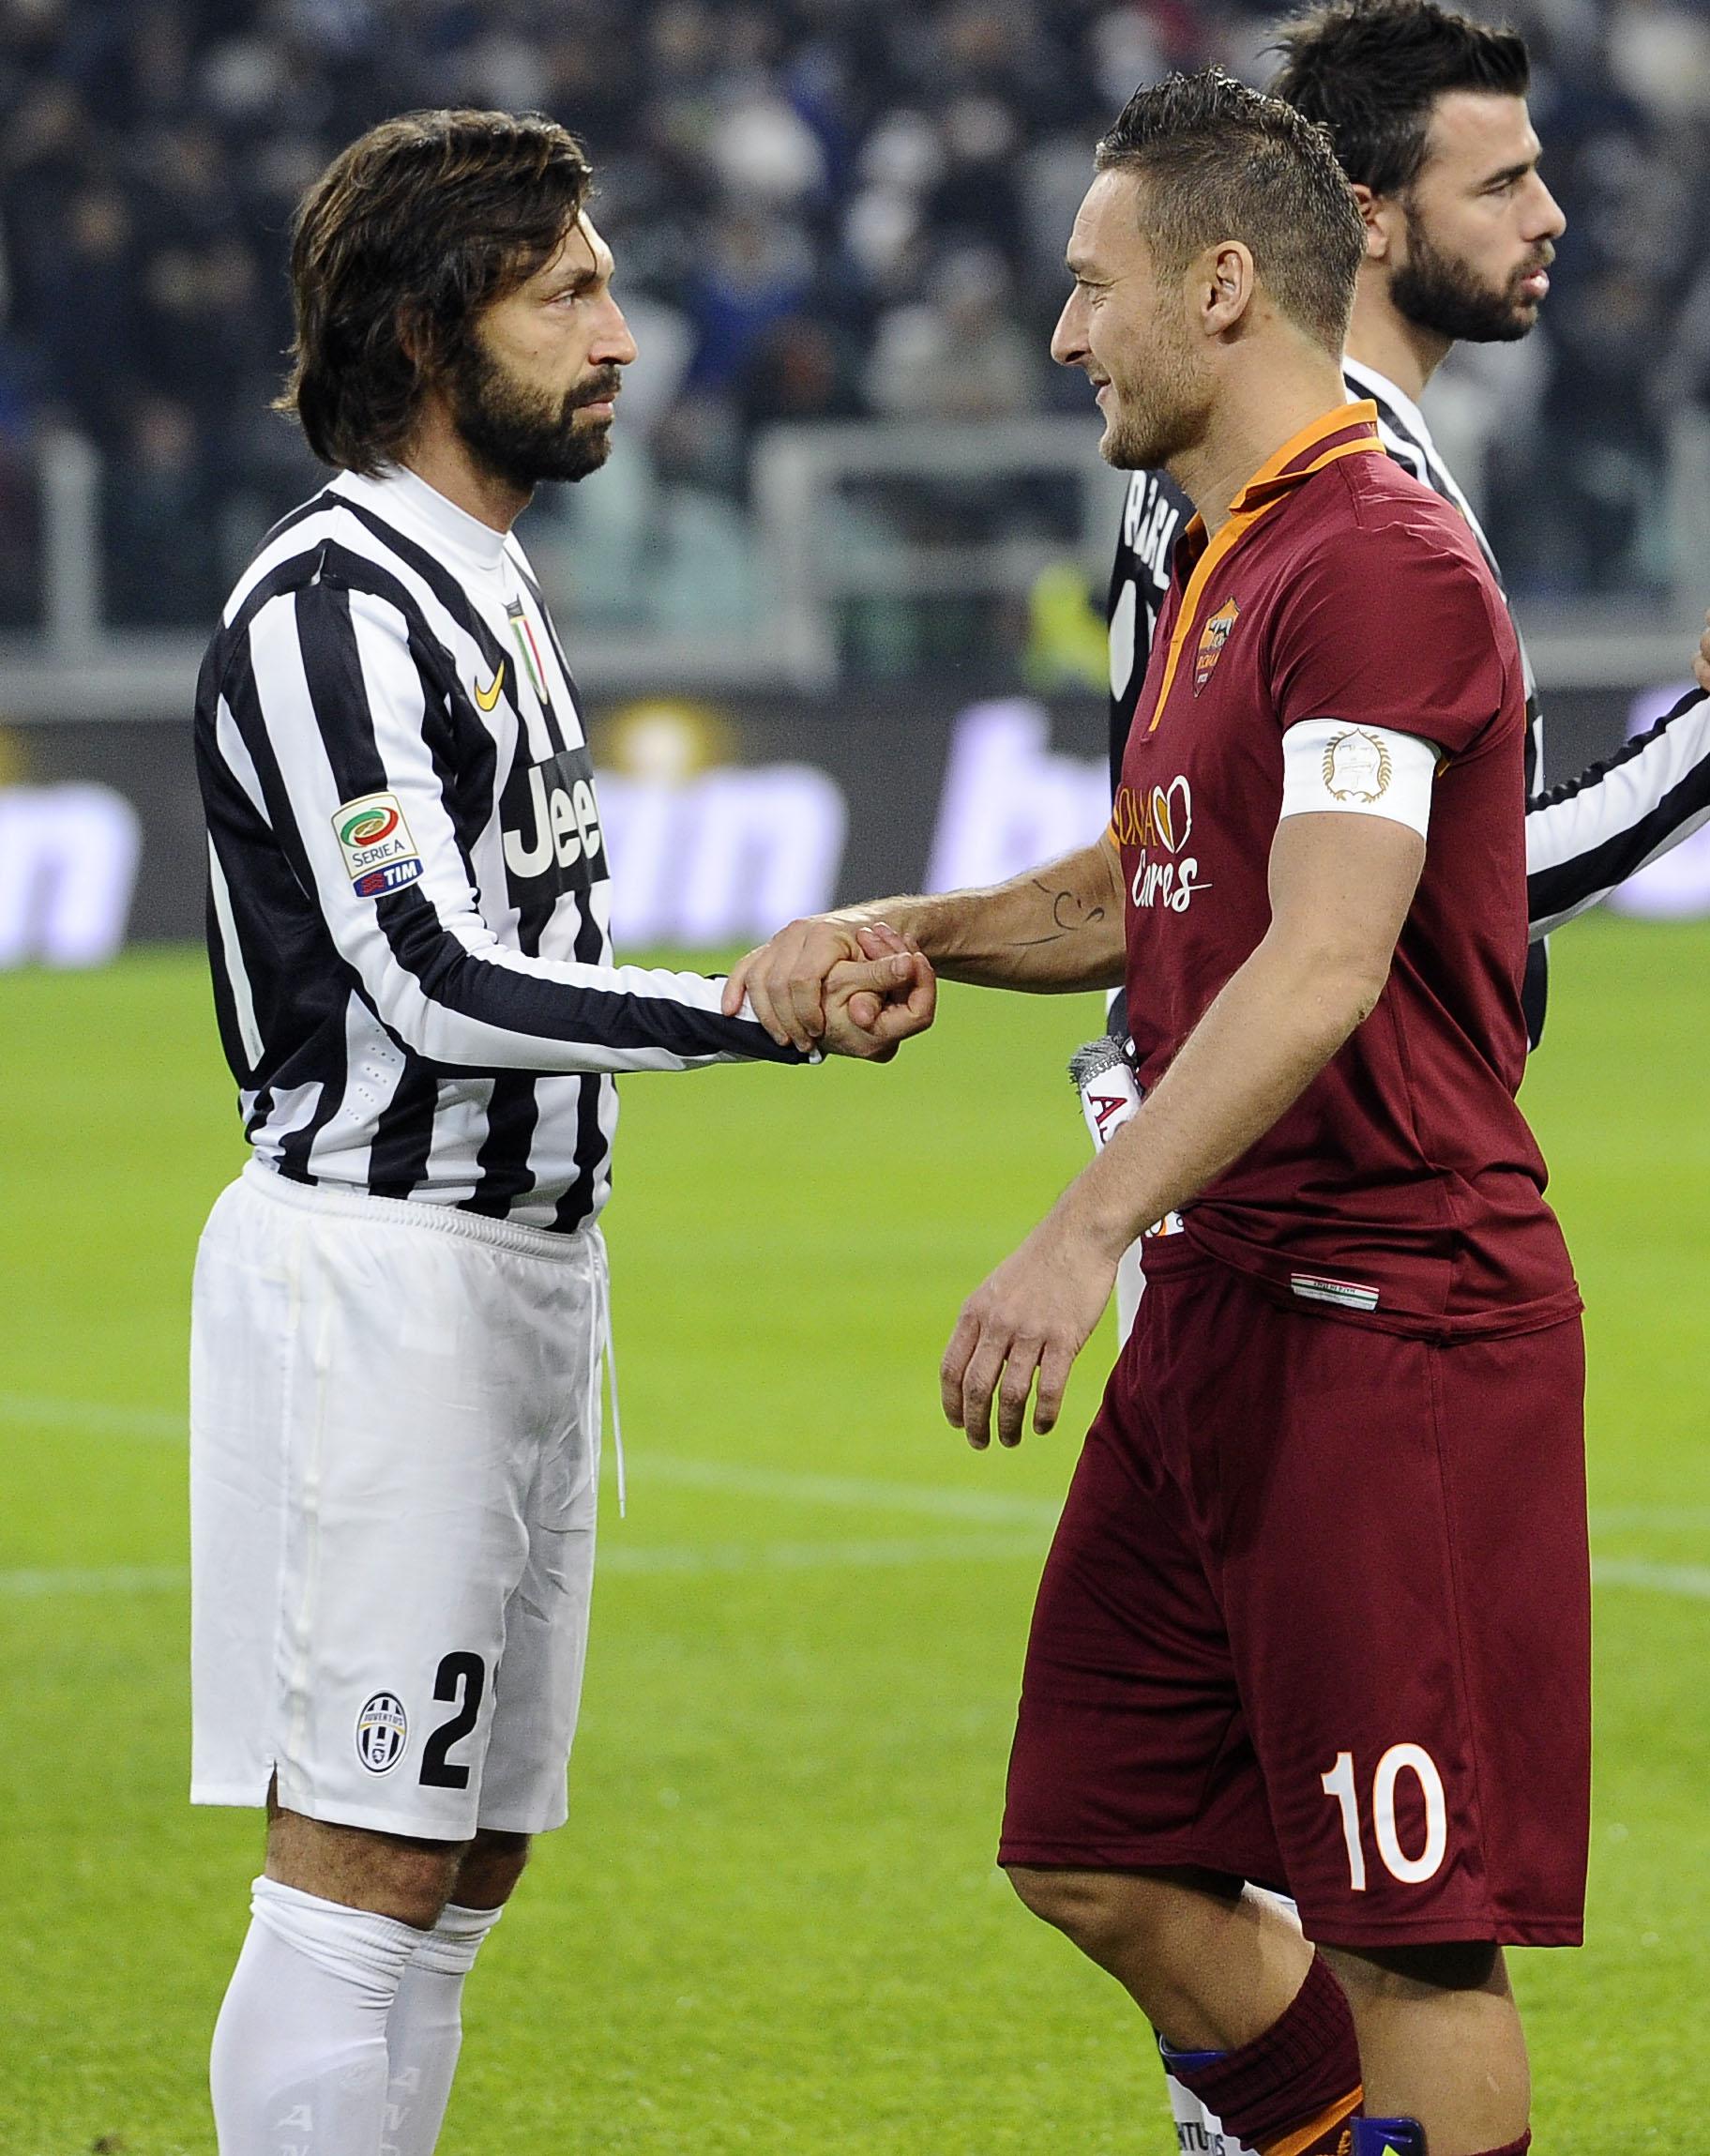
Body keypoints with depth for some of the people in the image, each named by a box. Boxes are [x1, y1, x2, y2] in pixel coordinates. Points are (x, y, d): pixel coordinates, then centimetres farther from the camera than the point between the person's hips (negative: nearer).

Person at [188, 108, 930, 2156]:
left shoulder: (479, 586, 17)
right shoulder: (331, 607, -15)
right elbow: (435, 981, -21)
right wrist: (760, 1013, -23)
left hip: (518, 1271, 10)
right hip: (377, 1271, -10)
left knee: (464, 1858, 9)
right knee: (359, 1869, -11)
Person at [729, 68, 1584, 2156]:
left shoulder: (1378, 568, -15)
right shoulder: (1223, 568, 17)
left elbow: (1321, 968, -26)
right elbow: (1137, 895, 29)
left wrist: (1086, 1233, -32)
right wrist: (898, 932, 11)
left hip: (1389, 1334, -10)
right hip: (1222, 1316, 10)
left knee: (1404, 1931, -5)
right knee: (1100, 1862, 13)